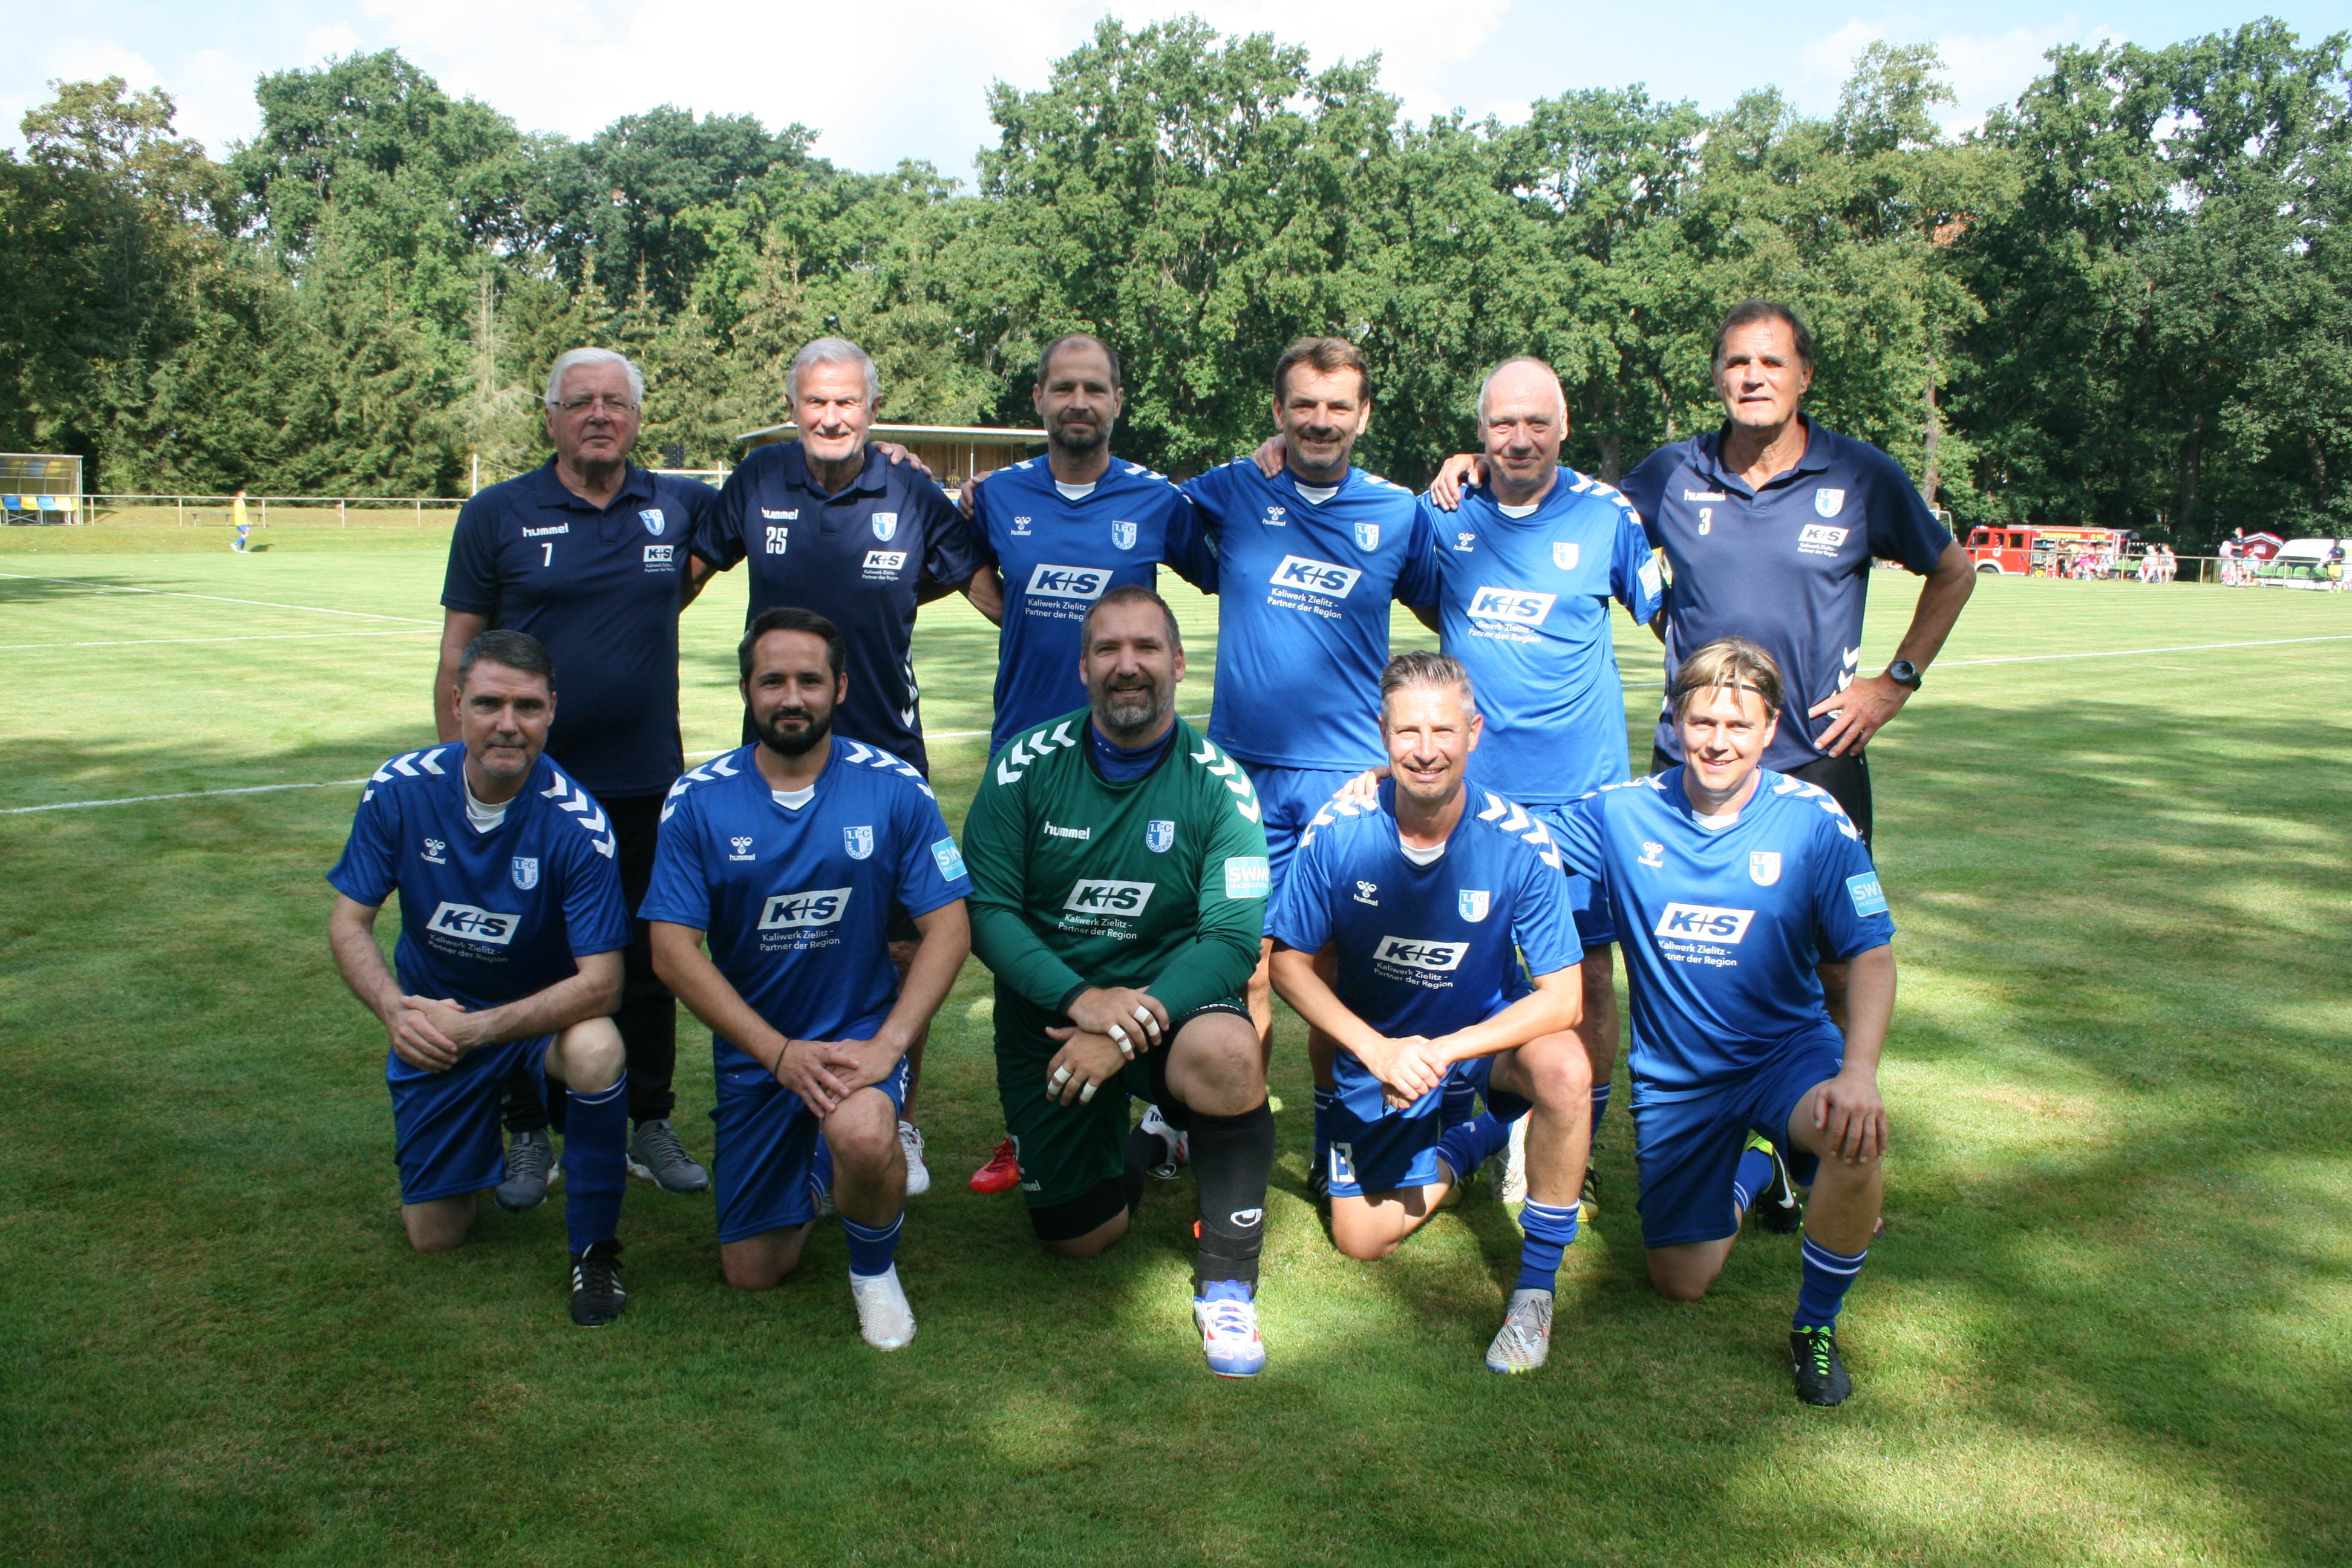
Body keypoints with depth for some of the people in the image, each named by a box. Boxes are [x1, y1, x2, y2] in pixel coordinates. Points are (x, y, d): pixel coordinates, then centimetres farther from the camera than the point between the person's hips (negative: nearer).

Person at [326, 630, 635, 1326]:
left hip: (544, 1012, -2)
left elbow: (601, 983, -28)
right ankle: (485, 1127, 39)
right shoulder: (401, 789, -16)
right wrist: (395, 1008, -28)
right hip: (432, 1016, 3)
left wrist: (476, 1029, -37)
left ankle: (595, 1246, -14)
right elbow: (348, 922, -9)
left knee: (598, 1052, -39)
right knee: (434, 1236, 4)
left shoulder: (576, 823, -26)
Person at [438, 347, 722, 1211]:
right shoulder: (498, 515, -1)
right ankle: (529, 1135, 24)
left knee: (648, 962, 11)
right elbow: (457, 653, 0)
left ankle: (651, 1124, 26)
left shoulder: (679, 506, 4)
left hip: (647, 783, 2)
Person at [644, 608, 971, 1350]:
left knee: (862, 1135, -37)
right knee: (753, 1274, 7)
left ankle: (875, 1266, -3)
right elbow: (673, 951, -9)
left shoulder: (894, 788, -8)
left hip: (862, 1032, -2)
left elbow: (947, 928, -8)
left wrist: (888, 1043, -21)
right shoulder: (698, 800, -6)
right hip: (753, 1051, 2)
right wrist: (782, 1053, -18)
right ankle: (815, 1164, 40)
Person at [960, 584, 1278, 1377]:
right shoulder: (1027, 766, -9)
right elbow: (987, 911, -11)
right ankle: (1148, 1138, 41)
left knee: (1226, 1054, -37)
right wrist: (1080, 998, -26)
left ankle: (1227, 1283, -14)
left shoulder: (1218, 783, -11)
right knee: (1078, 1236, 5)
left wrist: (1129, 1029, -29)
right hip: (1047, 1008, 2)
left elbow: (1233, 936, -16)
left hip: (1169, 998, -2)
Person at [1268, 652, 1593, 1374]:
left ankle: (1537, 1283, -13)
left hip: (1488, 1030, -1)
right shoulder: (1337, 831, -20)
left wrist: (1441, 1051, -32)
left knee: (1563, 1068, -35)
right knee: (1362, 1240, 0)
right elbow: (1288, 961, -11)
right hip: (1376, 1044, 2)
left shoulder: (1519, 842, -23)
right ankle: (1473, 1140, 29)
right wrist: (1378, 1050, -24)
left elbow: (1563, 996, -23)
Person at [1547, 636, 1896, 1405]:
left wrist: (1859, 1072, -31)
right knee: (1681, 1281, 4)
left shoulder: (1815, 821, -12)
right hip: (1673, 1076, 2)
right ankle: (1754, 1163, 39)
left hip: (1788, 1049, -2)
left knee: (1858, 1134, -37)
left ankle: (1817, 1326, -7)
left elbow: (1871, 955, -16)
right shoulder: (1620, 811, -8)